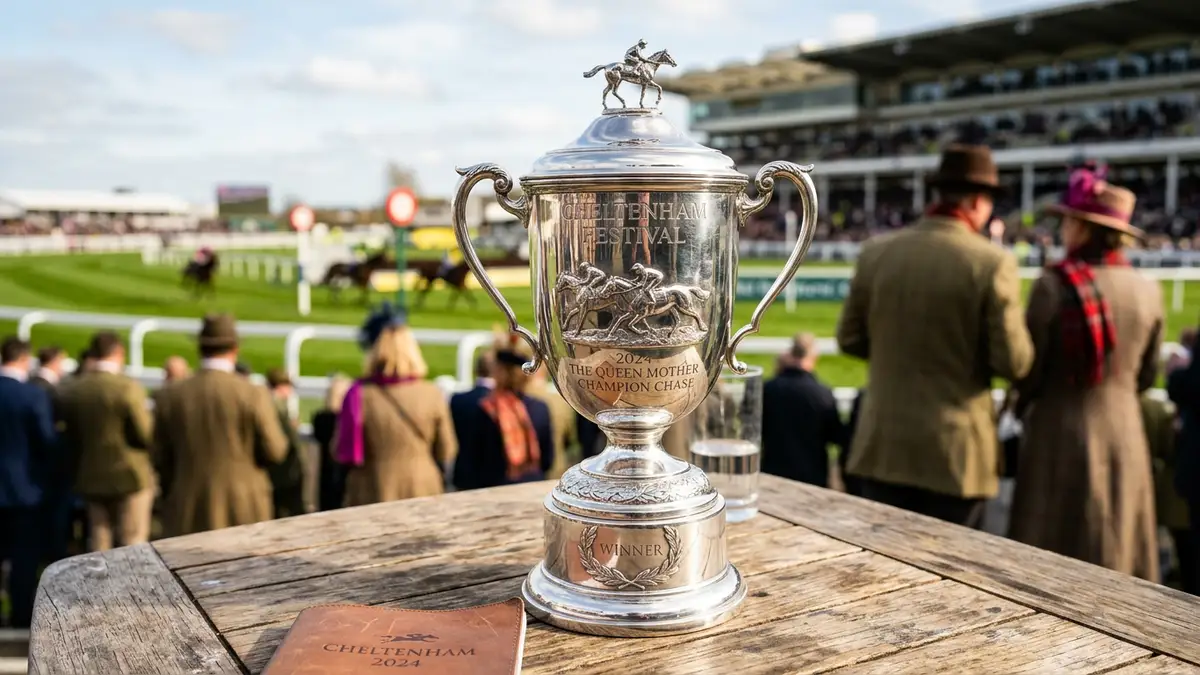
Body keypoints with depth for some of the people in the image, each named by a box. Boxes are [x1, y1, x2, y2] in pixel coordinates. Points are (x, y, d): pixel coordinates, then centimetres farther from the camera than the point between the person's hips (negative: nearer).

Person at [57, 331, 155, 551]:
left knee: (98, 545, 12)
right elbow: (145, 435, -14)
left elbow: (70, 439, 8)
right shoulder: (128, 388, -16)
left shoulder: (71, 391, 2)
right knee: (133, 546, 3)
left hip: (90, 480, 5)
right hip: (130, 477, -5)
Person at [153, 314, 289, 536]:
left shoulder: (170, 397, -2)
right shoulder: (253, 395, -11)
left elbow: (163, 460, 6)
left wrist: (170, 504, 19)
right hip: (244, 510, -2)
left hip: (190, 513, 2)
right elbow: (275, 452, -7)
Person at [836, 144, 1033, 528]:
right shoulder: (993, 263, -11)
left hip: (883, 446, 3)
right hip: (956, 453, -3)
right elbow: (1013, 363, -11)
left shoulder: (876, 252, -1)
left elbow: (850, 339, 7)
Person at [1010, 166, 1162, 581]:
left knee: (1053, 555, 5)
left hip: (1062, 430, -5)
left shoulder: (1054, 285, -15)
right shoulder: (1149, 291, 1)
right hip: (1125, 430, 5)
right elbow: (1147, 375, 10)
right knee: (1121, 551, 17)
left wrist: (1024, 406, 11)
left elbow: (1029, 366, -9)